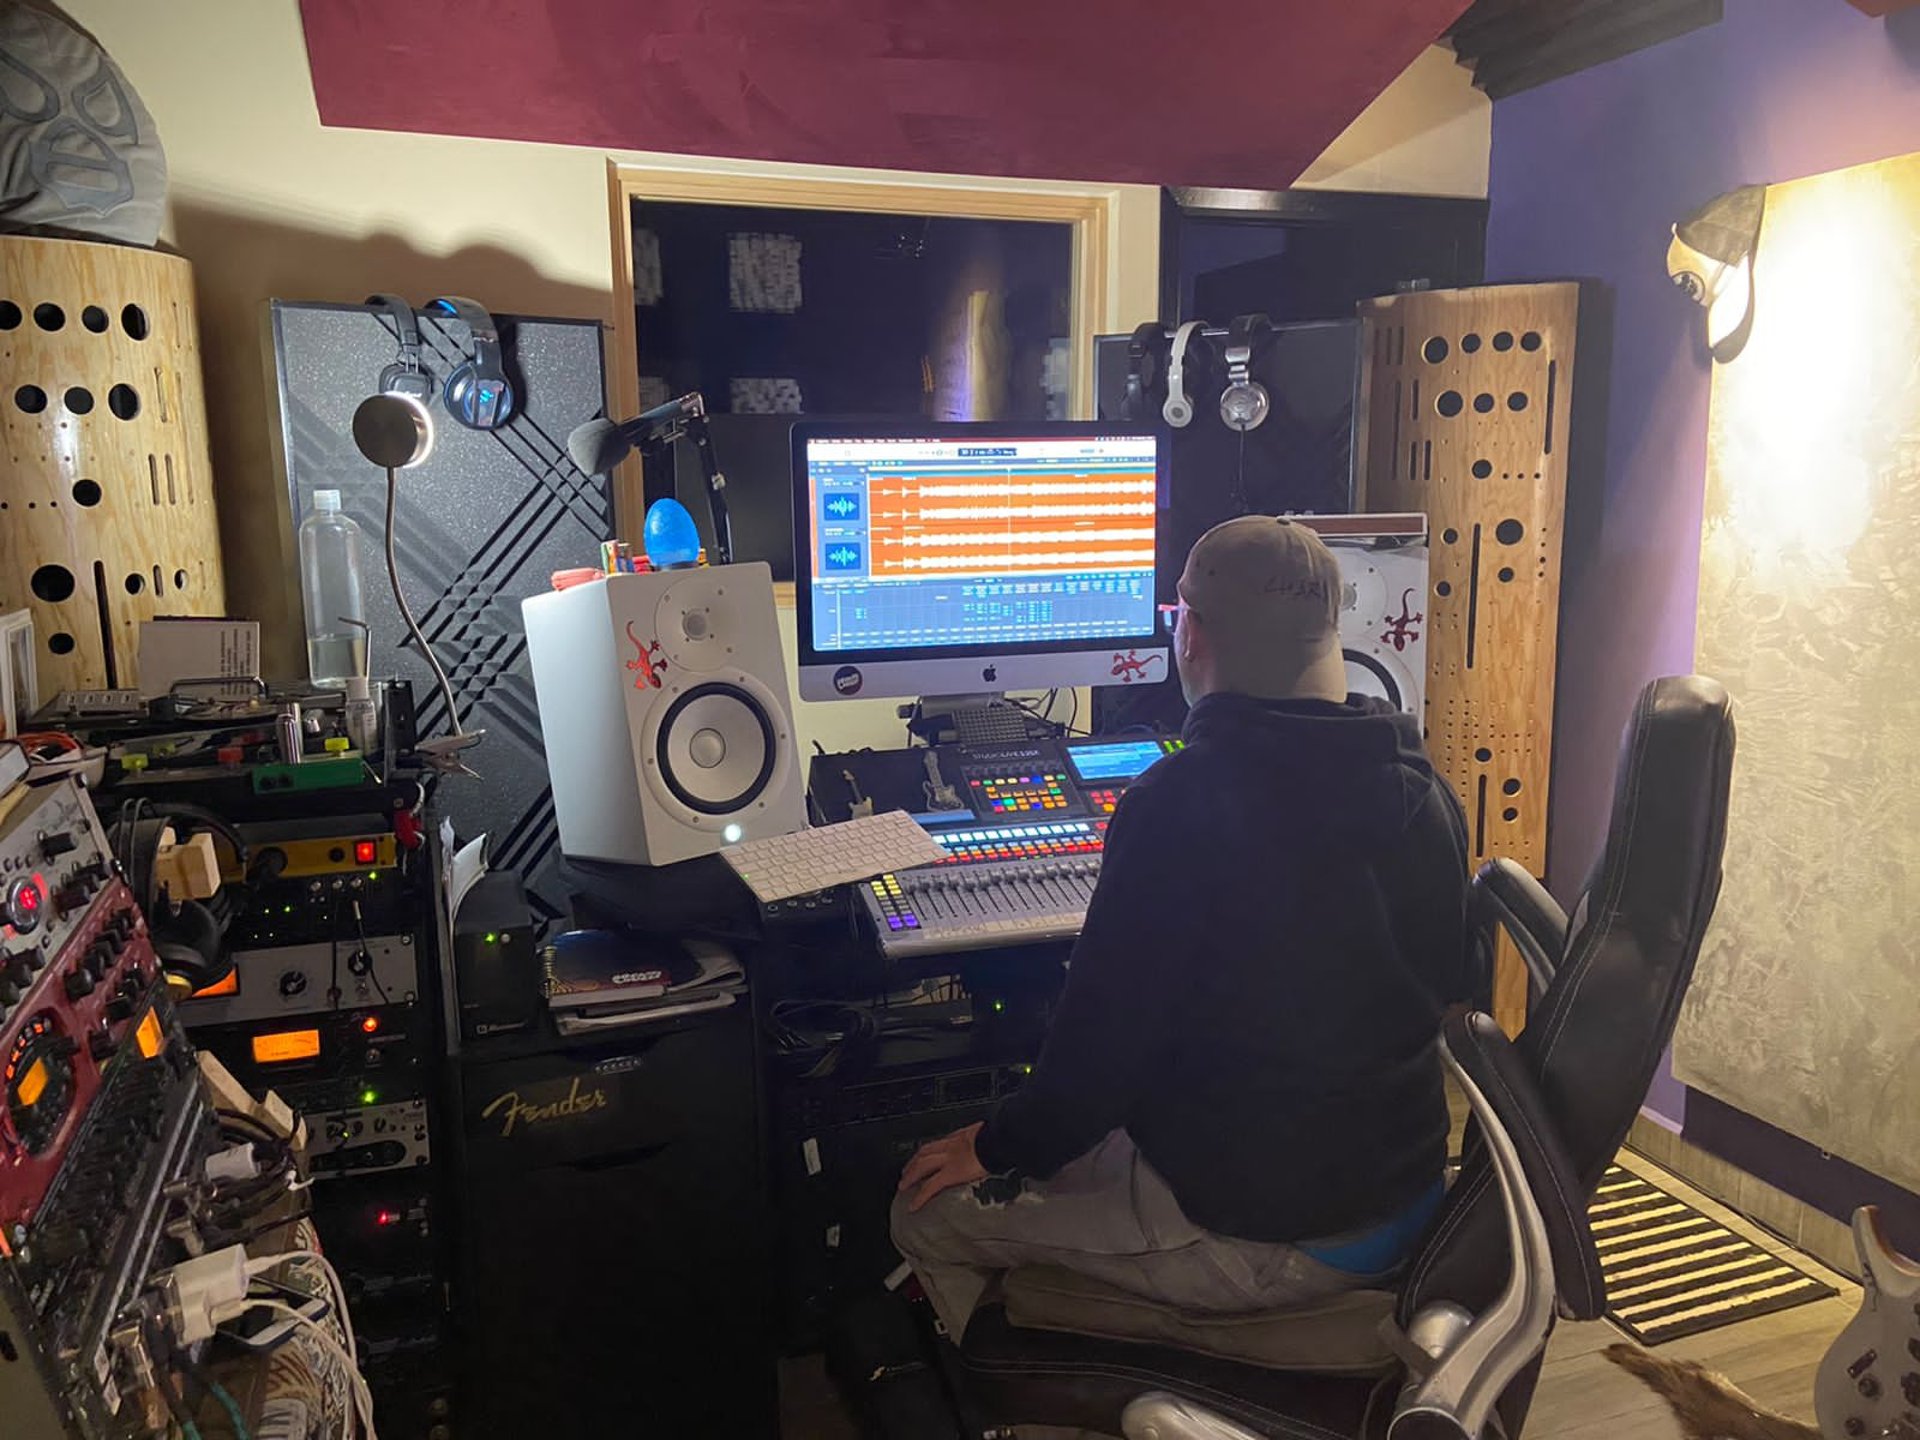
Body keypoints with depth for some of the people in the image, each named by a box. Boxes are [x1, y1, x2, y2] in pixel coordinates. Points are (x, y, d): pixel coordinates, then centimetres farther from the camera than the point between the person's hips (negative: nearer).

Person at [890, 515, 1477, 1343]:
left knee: (931, 1209, 11)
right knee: (1079, 1149, 30)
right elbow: (1452, 988, 10)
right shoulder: (1425, 790, -3)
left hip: (1250, 1239, -7)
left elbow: (1107, 1034, -21)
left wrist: (1000, 1147, -2)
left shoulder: (1180, 803, -25)